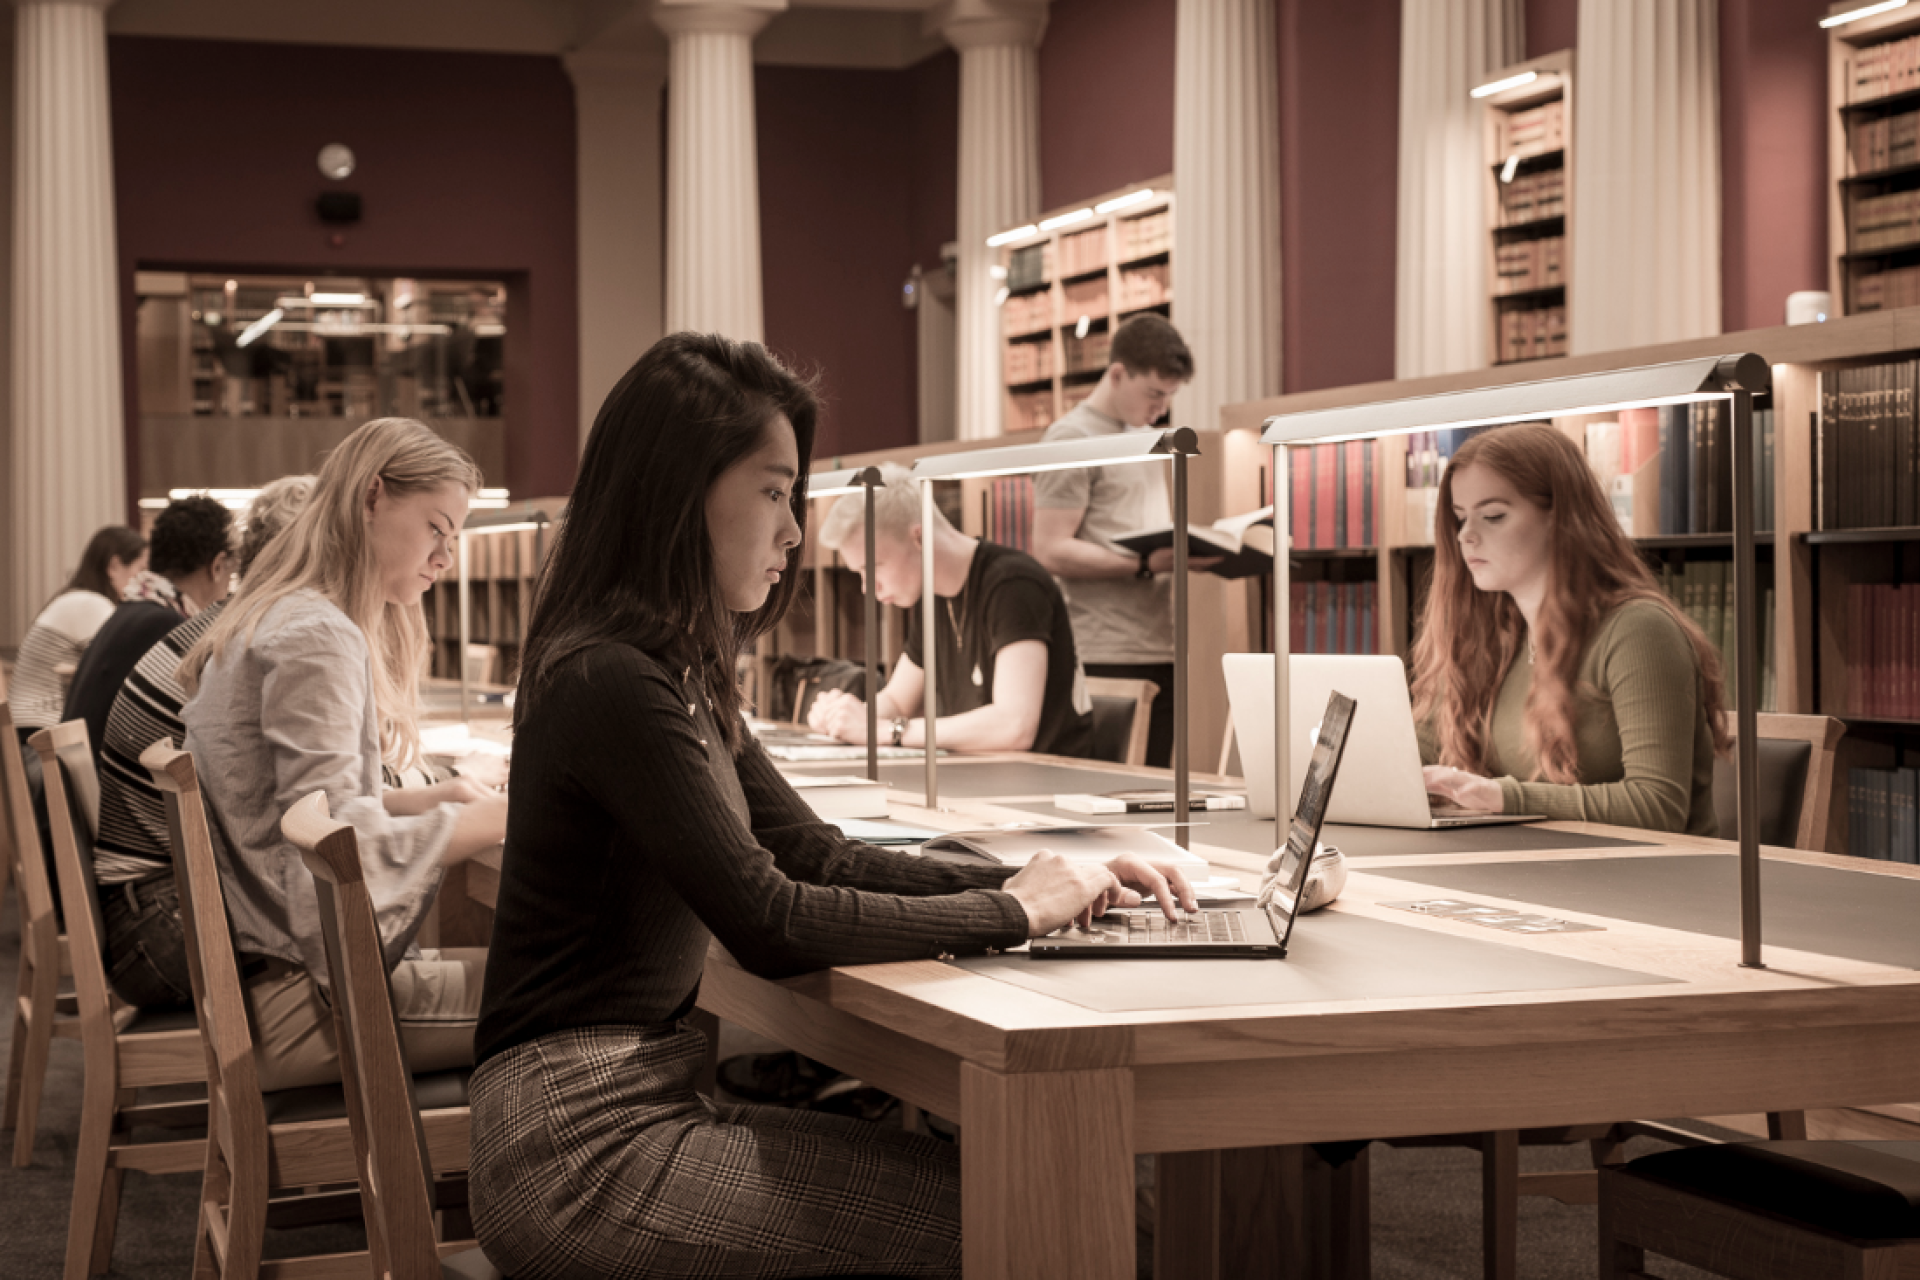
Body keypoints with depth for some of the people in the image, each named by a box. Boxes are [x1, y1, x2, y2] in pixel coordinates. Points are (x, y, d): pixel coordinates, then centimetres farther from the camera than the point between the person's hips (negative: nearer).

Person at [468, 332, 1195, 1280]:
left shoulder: (678, 675, 14)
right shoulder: (611, 685, -18)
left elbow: (815, 855, 14)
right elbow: (769, 924, -21)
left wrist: (1034, 882, 2)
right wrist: (1010, 913, -12)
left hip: (638, 1096, 9)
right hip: (578, 1144, -9)